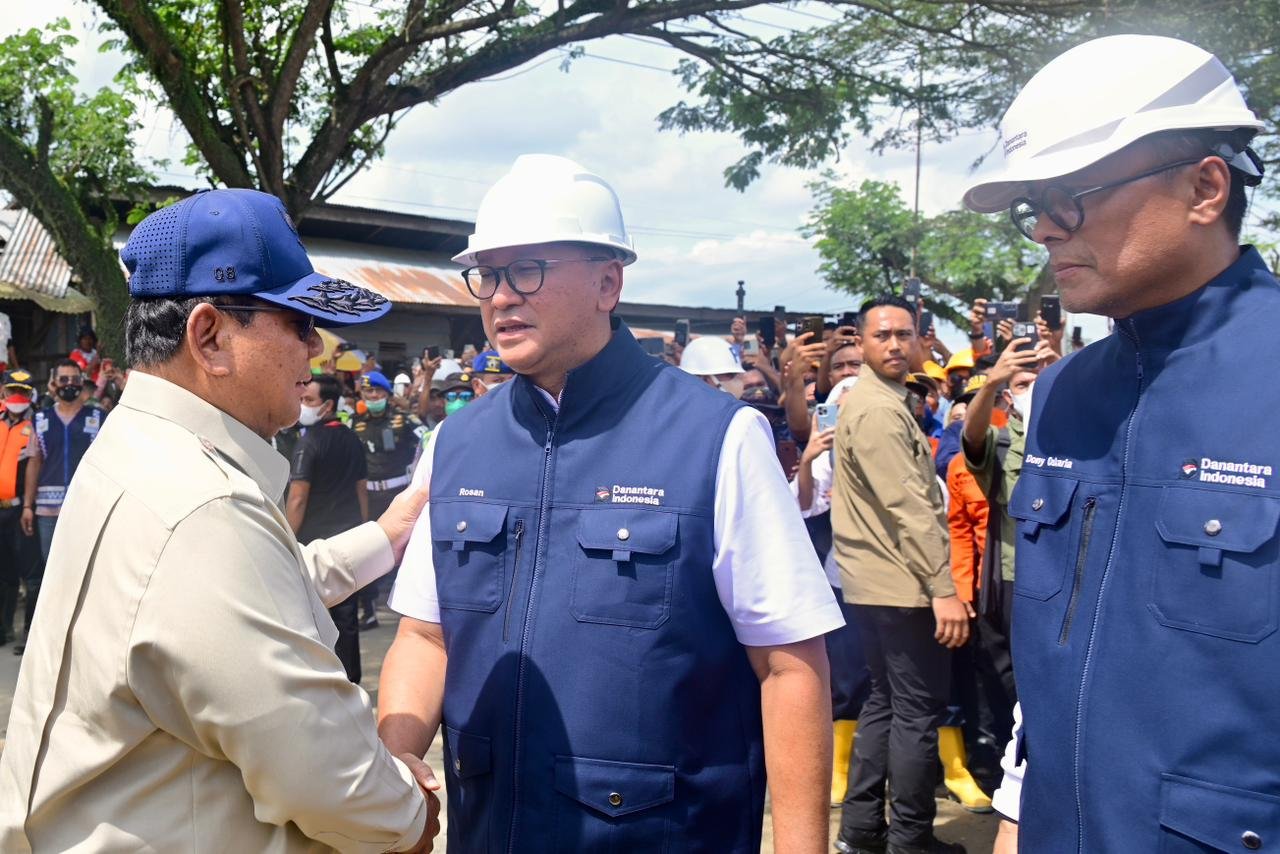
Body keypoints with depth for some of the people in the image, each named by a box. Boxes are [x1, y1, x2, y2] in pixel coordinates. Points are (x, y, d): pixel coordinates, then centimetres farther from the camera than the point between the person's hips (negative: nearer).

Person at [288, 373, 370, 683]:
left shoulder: (309, 442, -12)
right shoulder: (352, 440, 7)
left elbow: (297, 499, -15)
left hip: (314, 541, -6)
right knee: (346, 616, 11)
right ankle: (350, 681, 17)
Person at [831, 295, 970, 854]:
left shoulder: (873, 401, 16)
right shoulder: (878, 410, -17)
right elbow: (908, 507, -23)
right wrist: (944, 588, -23)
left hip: (877, 582, 11)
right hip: (902, 583, -11)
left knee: (885, 701, 16)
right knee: (919, 709, -2)